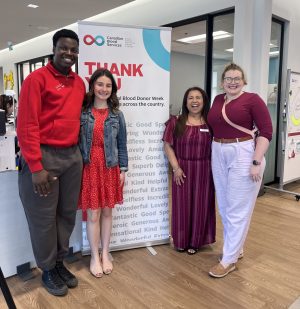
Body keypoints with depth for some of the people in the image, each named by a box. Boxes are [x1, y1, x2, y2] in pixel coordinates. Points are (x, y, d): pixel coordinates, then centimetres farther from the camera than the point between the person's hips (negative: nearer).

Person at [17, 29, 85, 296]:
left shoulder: (80, 83, 13)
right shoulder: (37, 79, -7)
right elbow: (26, 126, -13)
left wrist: (78, 151, 13)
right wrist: (36, 167, -17)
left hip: (73, 156, 6)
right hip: (44, 156, -6)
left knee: (68, 213, 14)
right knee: (43, 217, 5)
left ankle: (60, 262, 33)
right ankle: (48, 270, 25)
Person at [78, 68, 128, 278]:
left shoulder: (117, 115, 5)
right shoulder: (82, 112, -1)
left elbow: (122, 144, 6)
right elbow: (75, 140, -1)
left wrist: (123, 169, 3)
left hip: (110, 168, 2)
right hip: (89, 167, -2)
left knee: (107, 212, 11)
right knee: (93, 214, 3)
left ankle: (105, 254, 27)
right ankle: (95, 257, 21)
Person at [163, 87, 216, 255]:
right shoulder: (176, 122, -2)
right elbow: (168, 146, -3)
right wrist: (176, 168, -10)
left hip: (204, 171, 1)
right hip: (183, 170, -1)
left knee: (200, 206, 9)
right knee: (182, 206, 8)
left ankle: (196, 241, 27)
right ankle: (181, 241, 26)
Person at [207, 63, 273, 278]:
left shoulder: (252, 99, -5)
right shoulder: (217, 100, 11)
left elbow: (266, 131, -10)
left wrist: (256, 162, -16)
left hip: (243, 155, -6)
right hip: (219, 156, 7)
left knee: (238, 210, 1)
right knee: (224, 208, 14)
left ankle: (229, 259, 13)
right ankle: (236, 248, 32)